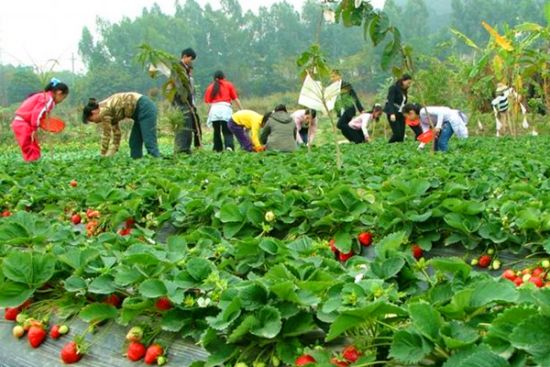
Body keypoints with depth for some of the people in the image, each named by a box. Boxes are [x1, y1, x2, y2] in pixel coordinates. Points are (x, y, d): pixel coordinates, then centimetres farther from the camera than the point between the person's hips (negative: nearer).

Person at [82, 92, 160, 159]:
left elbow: (106, 135, -5)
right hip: (143, 109, 10)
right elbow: (116, 133, 19)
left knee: (149, 143, -14)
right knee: (134, 143, 10)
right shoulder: (110, 111, 16)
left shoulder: (104, 110, -9)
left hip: (144, 108, -10)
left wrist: (103, 156, 5)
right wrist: (111, 153, 18)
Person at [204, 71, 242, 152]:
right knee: (227, 131, -2)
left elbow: (207, 102, 7)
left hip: (214, 109, 2)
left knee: (216, 131, 12)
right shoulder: (229, 85, 16)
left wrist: (209, 113, 8)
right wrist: (242, 110, 10)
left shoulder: (210, 87, 19)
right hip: (225, 108, -1)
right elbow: (236, 99, 8)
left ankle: (218, 149, 11)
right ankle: (229, 146, -23)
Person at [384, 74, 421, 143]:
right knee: (397, 133, -16)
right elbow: (390, 101, -19)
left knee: (402, 134, -1)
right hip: (393, 113, -7)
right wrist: (392, 113, -31)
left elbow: (404, 103, 17)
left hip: (401, 114, 7)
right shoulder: (394, 88, -8)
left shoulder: (405, 91, 14)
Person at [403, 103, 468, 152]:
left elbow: (440, 112, -28)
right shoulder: (421, 119, 8)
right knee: (437, 143, 11)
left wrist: (438, 127, -33)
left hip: (451, 119, -10)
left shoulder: (423, 112, -21)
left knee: (442, 143, -17)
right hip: (445, 122, 10)